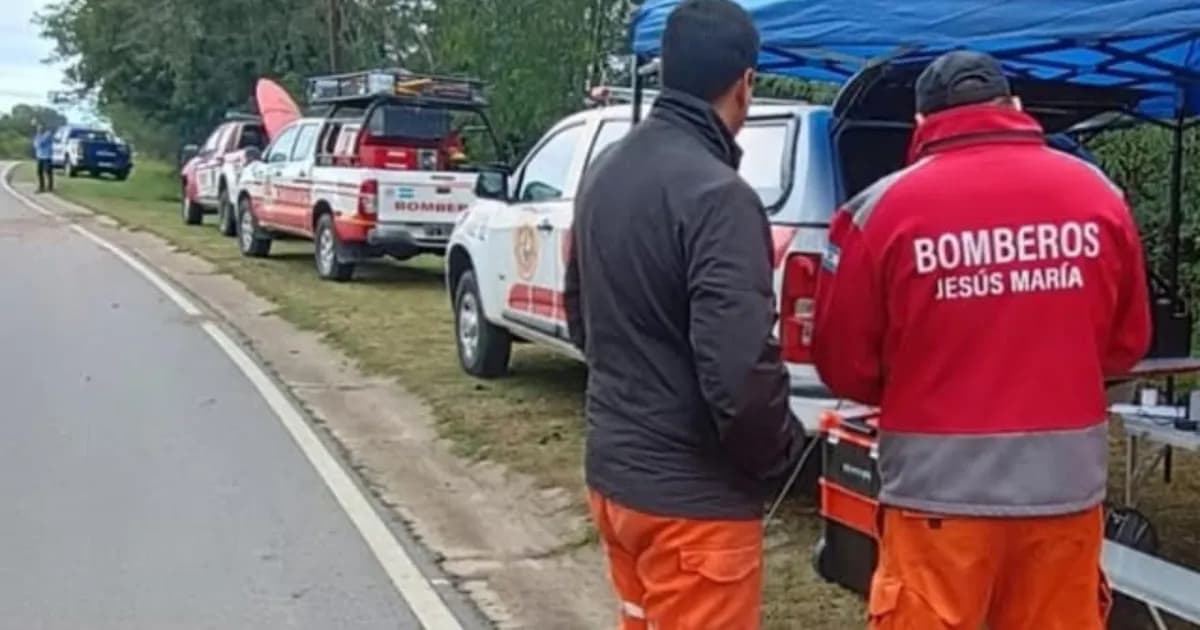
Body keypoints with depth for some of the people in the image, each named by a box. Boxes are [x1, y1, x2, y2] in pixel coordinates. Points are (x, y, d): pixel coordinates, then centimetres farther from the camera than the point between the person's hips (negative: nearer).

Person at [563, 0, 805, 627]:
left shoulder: (606, 169, 5)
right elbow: (739, 370, -28)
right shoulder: (717, 194, -22)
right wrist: (781, 451, -9)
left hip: (612, 468, 8)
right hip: (690, 493, -8)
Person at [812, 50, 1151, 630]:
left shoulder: (885, 206, -8)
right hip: (1066, 485, 3)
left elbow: (844, 363, -1)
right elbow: (1128, 342, 11)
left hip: (941, 490, -3)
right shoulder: (1096, 192, 1)